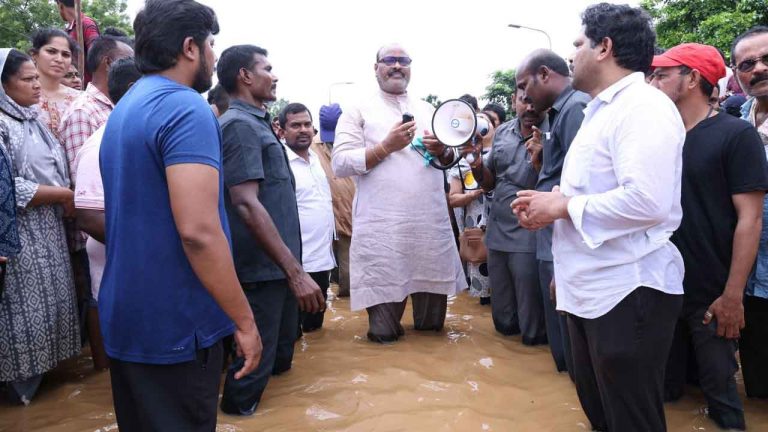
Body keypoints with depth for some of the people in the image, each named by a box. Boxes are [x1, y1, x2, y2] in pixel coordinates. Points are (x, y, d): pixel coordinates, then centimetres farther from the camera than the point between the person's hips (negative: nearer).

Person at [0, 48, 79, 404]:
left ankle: (39, 368, 31)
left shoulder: (32, 120, 10)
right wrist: (64, 195, -15)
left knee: (47, 300, 16)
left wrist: (68, 197, 1)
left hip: (48, 227, 8)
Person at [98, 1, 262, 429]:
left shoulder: (124, 109, 13)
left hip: (126, 318, 9)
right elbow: (198, 231, -26)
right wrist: (245, 320, -19)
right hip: (176, 324, -9)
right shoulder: (186, 108, -17)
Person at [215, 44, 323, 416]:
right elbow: (247, 204, -26)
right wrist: (295, 270, -28)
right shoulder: (240, 125, -16)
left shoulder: (258, 124, 14)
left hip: (277, 264, 10)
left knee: (280, 357, 23)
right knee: (255, 361, 3)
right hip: (262, 267, -10)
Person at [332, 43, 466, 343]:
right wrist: (386, 146, -14)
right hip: (382, 228, -4)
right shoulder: (358, 112, 4)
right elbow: (339, 164, -6)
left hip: (432, 225, 5)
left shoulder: (428, 110, 18)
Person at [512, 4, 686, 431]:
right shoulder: (601, 111, 18)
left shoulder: (644, 106, -15)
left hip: (628, 292, -10)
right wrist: (549, 203, 5)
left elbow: (645, 201, -28)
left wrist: (561, 206, -17)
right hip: (589, 288, 10)